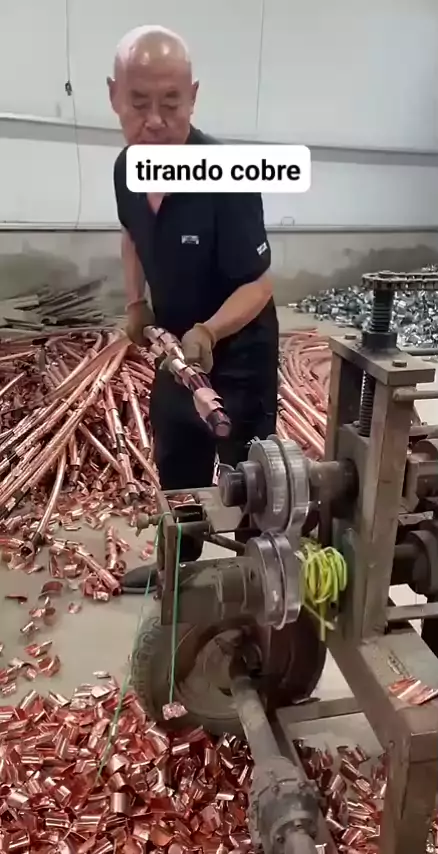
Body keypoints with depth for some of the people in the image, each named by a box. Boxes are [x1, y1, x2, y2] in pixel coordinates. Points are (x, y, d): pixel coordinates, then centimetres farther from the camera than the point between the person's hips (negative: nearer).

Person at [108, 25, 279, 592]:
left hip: (238, 354, -7)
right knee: (175, 467, 22)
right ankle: (178, 563, 46)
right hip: (177, 346, 7)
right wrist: (136, 303, 7)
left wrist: (209, 332, -41)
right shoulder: (126, 167, -8)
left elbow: (257, 284, -25)